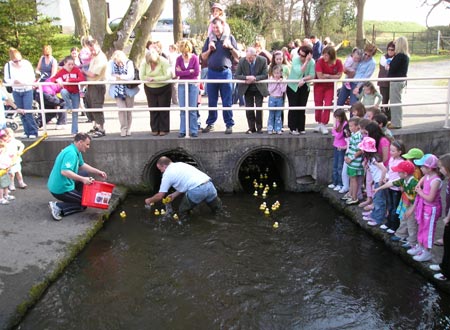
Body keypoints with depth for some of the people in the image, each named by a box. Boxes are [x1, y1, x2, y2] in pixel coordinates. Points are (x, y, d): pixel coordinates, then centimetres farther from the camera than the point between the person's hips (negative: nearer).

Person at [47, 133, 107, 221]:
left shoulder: (76, 151, 8)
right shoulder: (71, 153, -24)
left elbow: (82, 165, 23)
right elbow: (64, 171, -36)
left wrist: (97, 172, 17)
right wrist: (82, 179, -35)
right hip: (60, 190, -10)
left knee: (85, 174, 18)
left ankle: (79, 196, 19)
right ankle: (58, 207, -11)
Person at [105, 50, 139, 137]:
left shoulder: (129, 63, -8)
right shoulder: (111, 63, -5)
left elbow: (131, 76, -18)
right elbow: (108, 77, -13)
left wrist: (118, 76, -14)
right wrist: (123, 78, -17)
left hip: (129, 90, 0)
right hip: (117, 90, 0)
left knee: (129, 110, 5)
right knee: (122, 109, -10)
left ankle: (128, 129, 20)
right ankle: (123, 128, 5)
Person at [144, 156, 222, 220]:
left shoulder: (167, 174, 8)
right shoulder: (180, 164, 29)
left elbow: (160, 196, 13)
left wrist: (149, 200, 31)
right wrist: (174, 195, 35)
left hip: (197, 191, -7)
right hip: (209, 184, 7)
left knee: (183, 213, 13)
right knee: (217, 210, 22)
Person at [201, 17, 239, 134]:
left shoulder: (230, 38, 6)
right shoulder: (209, 39, 12)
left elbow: (237, 56, 4)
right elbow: (203, 57, 14)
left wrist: (231, 47, -13)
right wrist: (209, 50, -4)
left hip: (225, 72, -2)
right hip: (212, 72, 3)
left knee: (227, 101, -1)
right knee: (211, 101, 7)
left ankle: (229, 124, 4)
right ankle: (210, 123, 16)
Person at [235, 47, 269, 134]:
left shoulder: (262, 60, -16)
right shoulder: (242, 61, -14)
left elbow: (265, 75, -13)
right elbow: (237, 75, -14)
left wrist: (254, 78, -26)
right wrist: (247, 77, -30)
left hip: (259, 88, -1)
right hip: (247, 88, 1)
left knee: (259, 108, 1)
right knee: (249, 109, 2)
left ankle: (259, 127, 14)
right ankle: (251, 127, 13)